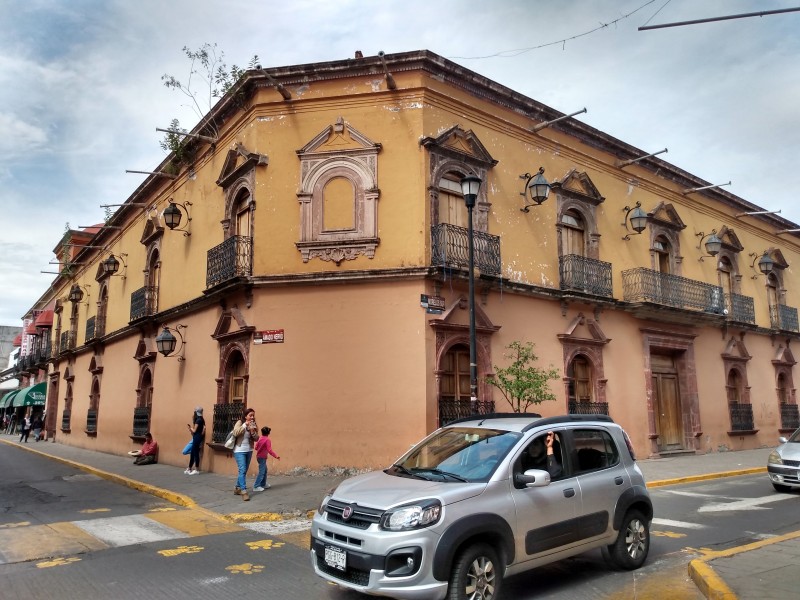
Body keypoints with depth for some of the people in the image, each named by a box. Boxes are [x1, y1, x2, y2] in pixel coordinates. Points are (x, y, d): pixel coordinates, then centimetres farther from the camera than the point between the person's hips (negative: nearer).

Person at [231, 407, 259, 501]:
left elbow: (256, 439, 2)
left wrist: (253, 432, -16)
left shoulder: (254, 425, 5)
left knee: (244, 471, 13)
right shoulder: (240, 422, -7)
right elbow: (235, 433, -22)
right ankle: (244, 491, -15)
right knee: (242, 470, -14)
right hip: (239, 450, -6)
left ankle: (237, 488, 27)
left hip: (249, 451, 6)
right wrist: (245, 425, -24)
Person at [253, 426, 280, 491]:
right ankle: (256, 486, -10)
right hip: (262, 457, -8)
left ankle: (263, 484, 27)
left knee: (264, 470, 20)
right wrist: (276, 456, -17)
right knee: (261, 472, -7)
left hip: (258, 456, 8)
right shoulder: (268, 440, -17)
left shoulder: (260, 439, 4)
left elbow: (256, 448, 11)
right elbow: (269, 450, -22)